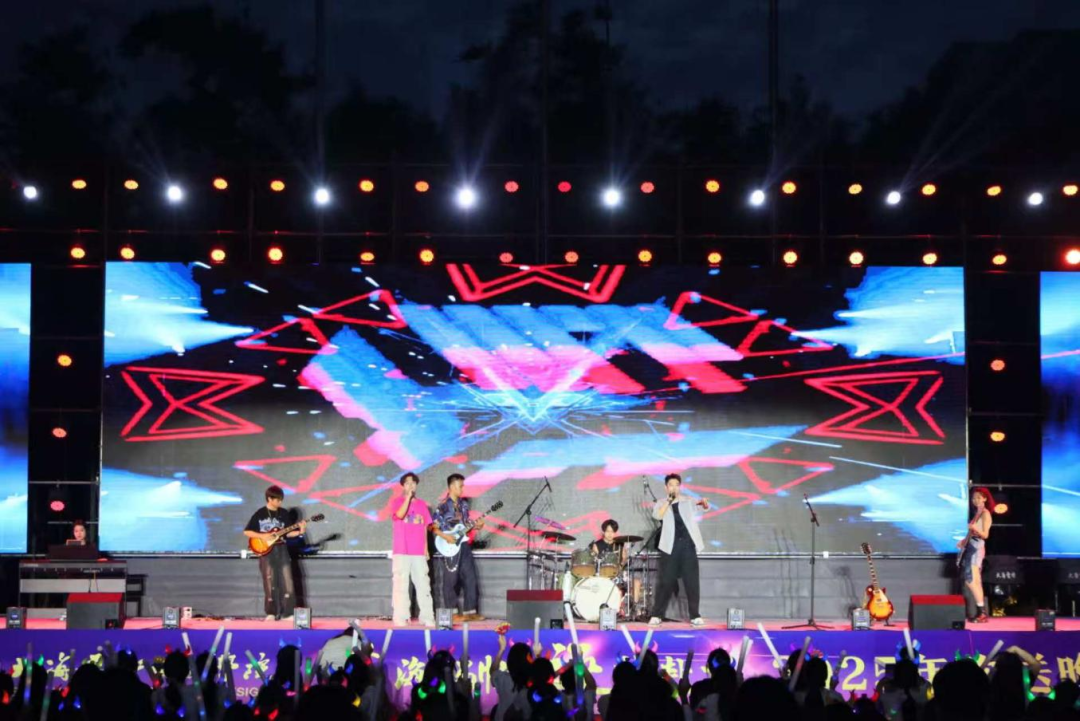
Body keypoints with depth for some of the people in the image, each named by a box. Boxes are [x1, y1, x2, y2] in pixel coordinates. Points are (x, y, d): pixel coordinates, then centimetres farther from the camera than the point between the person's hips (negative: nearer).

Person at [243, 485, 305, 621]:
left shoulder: (284, 514, 7)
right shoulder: (260, 514, -3)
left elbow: (288, 533, 9)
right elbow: (246, 532, -2)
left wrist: (299, 532, -9)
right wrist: (262, 536, -14)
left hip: (281, 550, 3)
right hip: (266, 552, -3)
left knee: (287, 583, -5)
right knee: (270, 583, -1)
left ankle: (288, 613, -3)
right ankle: (271, 613, 7)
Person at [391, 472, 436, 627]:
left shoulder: (422, 505, 13)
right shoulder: (399, 502, 3)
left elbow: (425, 527, 14)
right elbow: (399, 515, -19)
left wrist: (426, 548, 9)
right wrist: (408, 497, -13)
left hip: (419, 552, 3)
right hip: (401, 552, -3)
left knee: (423, 584, 1)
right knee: (401, 584, -5)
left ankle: (427, 618, 3)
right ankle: (401, 618, -5)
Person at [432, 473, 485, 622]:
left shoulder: (464, 504, 13)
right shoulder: (443, 506, -8)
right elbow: (434, 527, -9)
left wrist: (475, 526, 2)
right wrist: (445, 537, -20)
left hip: (464, 545, 7)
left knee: (470, 578, 5)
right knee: (451, 580, -2)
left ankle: (470, 611, 12)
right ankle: (452, 613, 3)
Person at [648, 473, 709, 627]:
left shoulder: (687, 502, 15)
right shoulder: (661, 503, 11)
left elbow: (705, 507, 6)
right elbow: (657, 516, -8)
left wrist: (704, 502, -16)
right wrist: (669, 500, -8)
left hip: (688, 544, 1)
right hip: (670, 545, -1)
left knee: (692, 581, 0)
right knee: (666, 581, -3)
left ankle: (695, 616, 4)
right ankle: (656, 615, 2)